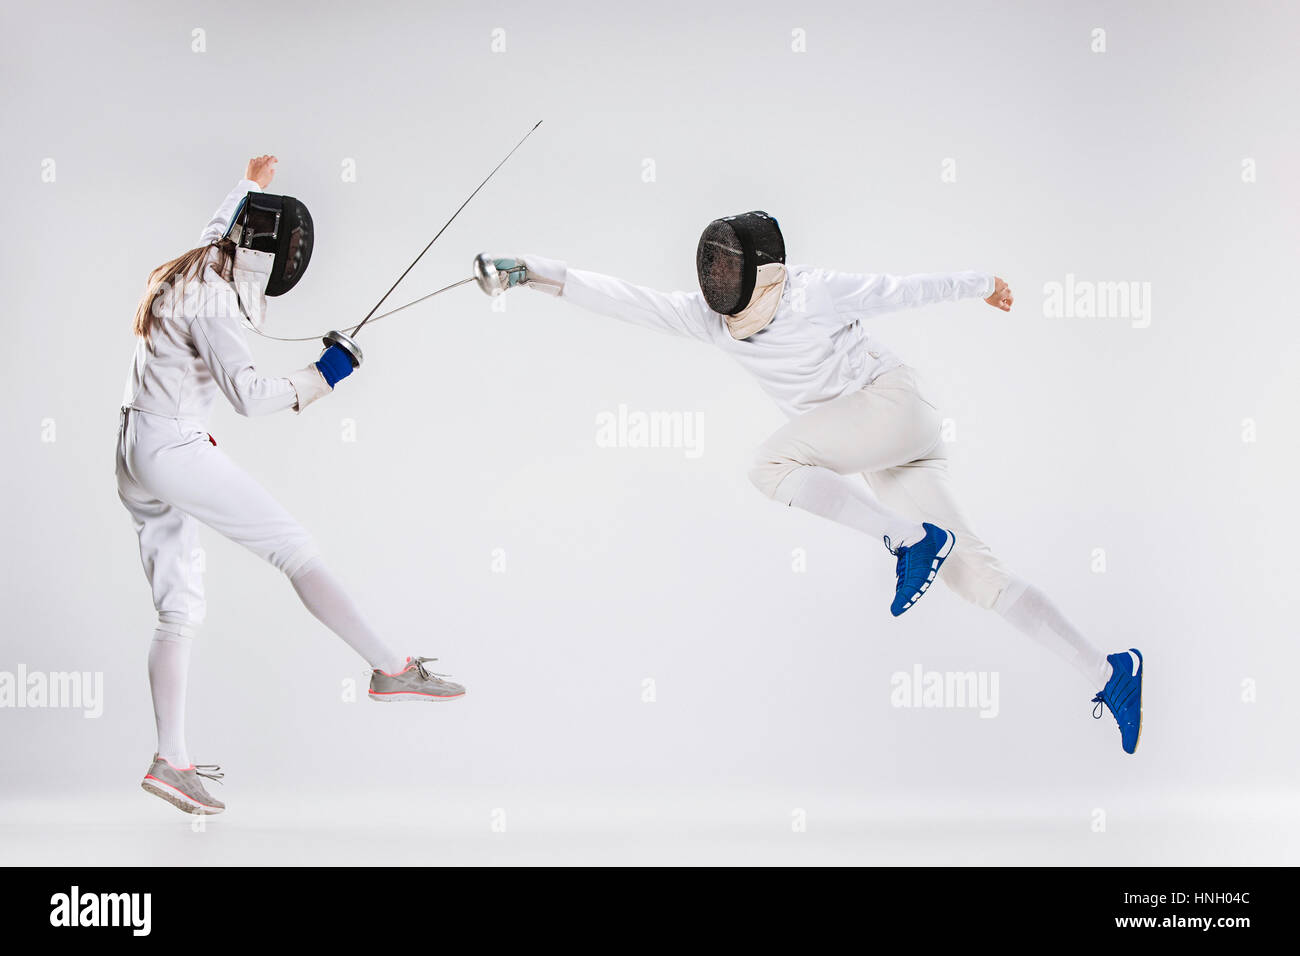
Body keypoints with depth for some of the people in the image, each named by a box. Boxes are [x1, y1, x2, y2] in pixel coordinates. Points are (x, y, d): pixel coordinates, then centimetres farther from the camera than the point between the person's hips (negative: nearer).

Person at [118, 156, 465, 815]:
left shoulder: (193, 267, 11)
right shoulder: (211, 302, -17)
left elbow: (219, 228, 36)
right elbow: (248, 396, -27)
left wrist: (250, 184, 53)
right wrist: (320, 377, -16)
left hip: (135, 458, 10)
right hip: (177, 452, -10)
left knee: (180, 612, 9)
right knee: (296, 551, -6)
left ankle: (171, 762, 8)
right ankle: (393, 669, -5)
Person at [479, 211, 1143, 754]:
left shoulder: (814, 293, -17)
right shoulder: (712, 317, 0)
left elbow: (907, 290, -4)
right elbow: (624, 300, -7)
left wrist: (982, 284, 10)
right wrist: (530, 273, -17)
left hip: (893, 404, -7)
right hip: (878, 457, 7)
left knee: (770, 466, -25)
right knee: (969, 570, -3)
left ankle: (912, 539, -14)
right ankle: (1107, 674, -1)